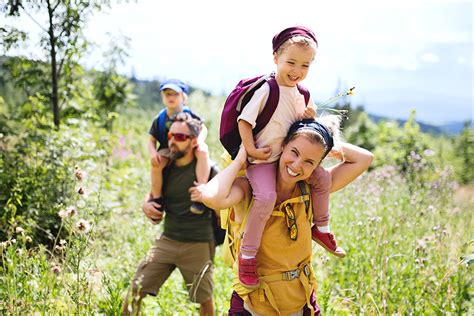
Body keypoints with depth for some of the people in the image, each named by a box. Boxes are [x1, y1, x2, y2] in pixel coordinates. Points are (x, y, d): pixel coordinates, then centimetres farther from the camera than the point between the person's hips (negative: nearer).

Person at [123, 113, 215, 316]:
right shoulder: (165, 167, 5)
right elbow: (153, 196, 19)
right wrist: (146, 205, 1)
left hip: (198, 245, -4)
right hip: (167, 240, 4)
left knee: (205, 299, 10)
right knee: (135, 291, -3)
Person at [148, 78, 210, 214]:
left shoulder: (189, 114, -2)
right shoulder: (159, 119, 1)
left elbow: (203, 128, 4)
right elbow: (152, 140, 4)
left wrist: (200, 140, -20)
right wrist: (153, 153, -17)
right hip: (167, 151, 1)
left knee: (203, 152, -34)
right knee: (156, 163, -32)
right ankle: (157, 199, -12)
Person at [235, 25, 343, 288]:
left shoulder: (300, 93, 8)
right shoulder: (266, 90, -16)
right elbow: (244, 119, -16)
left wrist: (310, 117, -3)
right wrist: (250, 150, -21)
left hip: (290, 155, 8)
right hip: (262, 159, -8)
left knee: (323, 178, 7)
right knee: (266, 196, -30)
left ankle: (321, 229, 28)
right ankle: (247, 255, -16)